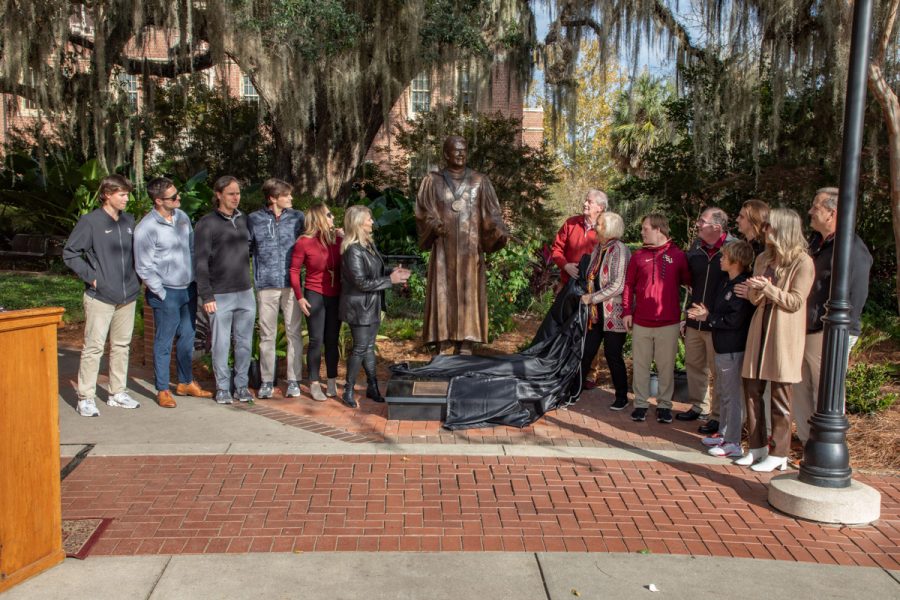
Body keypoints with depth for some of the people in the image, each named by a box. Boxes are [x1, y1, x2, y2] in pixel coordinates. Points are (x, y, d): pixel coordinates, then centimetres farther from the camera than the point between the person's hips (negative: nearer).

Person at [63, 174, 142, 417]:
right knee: (93, 347, -4)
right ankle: (86, 398, 4)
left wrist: (136, 276, 9)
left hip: (128, 296, 6)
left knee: (121, 346, 13)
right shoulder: (90, 222, -8)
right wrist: (91, 276, -12)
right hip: (100, 297, -6)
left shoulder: (129, 221, 10)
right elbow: (69, 253, -7)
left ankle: (118, 393, 24)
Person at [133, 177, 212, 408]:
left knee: (187, 338, 15)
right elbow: (144, 267, -12)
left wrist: (196, 281, 10)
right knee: (164, 343, 3)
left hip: (189, 289, 6)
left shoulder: (182, 216, 5)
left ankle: (186, 382, 29)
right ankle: (162, 390, 14)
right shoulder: (146, 228, -15)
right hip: (167, 294, -6)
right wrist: (162, 294, -11)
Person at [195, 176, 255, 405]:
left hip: (245, 293, 4)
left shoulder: (243, 219, 10)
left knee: (244, 343, 8)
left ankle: (241, 385, 20)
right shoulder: (207, 223, -4)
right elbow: (200, 261, -7)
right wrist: (206, 295, -11)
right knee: (221, 344, 3)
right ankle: (223, 387, 16)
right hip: (220, 296, -4)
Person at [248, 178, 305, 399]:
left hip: (291, 283, 0)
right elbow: (246, 248, 9)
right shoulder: (254, 219, 1)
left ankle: (294, 380, 15)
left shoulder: (297, 217, 3)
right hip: (266, 285, 0)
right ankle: (266, 381, 19)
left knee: (294, 332, 5)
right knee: (267, 334, 8)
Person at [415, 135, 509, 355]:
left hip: (470, 251, 0)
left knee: (469, 295, -1)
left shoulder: (480, 181, 8)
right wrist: (434, 225, -18)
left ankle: (465, 349, 5)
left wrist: (500, 232, -16)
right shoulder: (432, 181, 8)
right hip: (444, 250, 0)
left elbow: (491, 213, 3)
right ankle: (442, 350, 3)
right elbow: (422, 212, 4)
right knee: (442, 296, -2)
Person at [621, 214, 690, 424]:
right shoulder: (638, 256, 4)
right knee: (641, 364, 8)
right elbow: (629, 285, 4)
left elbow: (689, 281, 4)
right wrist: (626, 311, -2)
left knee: (666, 366, 7)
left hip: (669, 322, -1)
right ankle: (641, 403, 19)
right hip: (641, 321, 1)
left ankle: (664, 404, 20)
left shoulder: (678, 255, 0)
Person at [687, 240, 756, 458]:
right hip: (722, 347, 10)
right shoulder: (726, 284, 13)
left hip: (733, 349, -10)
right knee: (723, 393, 19)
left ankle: (733, 443, 5)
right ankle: (724, 434, 32)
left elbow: (735, 320, -24)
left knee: (732, 395, -3)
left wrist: (708, 317, -14)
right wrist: (705, 313, -1)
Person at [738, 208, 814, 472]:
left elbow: (795, 301, -11)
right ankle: (758, 447, 19)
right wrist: (754, 290, -9)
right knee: (752, 389, 7)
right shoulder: (763, 259, 13)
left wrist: (768, 288, -20)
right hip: (760, 330, 6)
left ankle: (779, 454, 11)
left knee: (780, 395, 0)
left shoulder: (803, 262, -7)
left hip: (784, 334, -6)